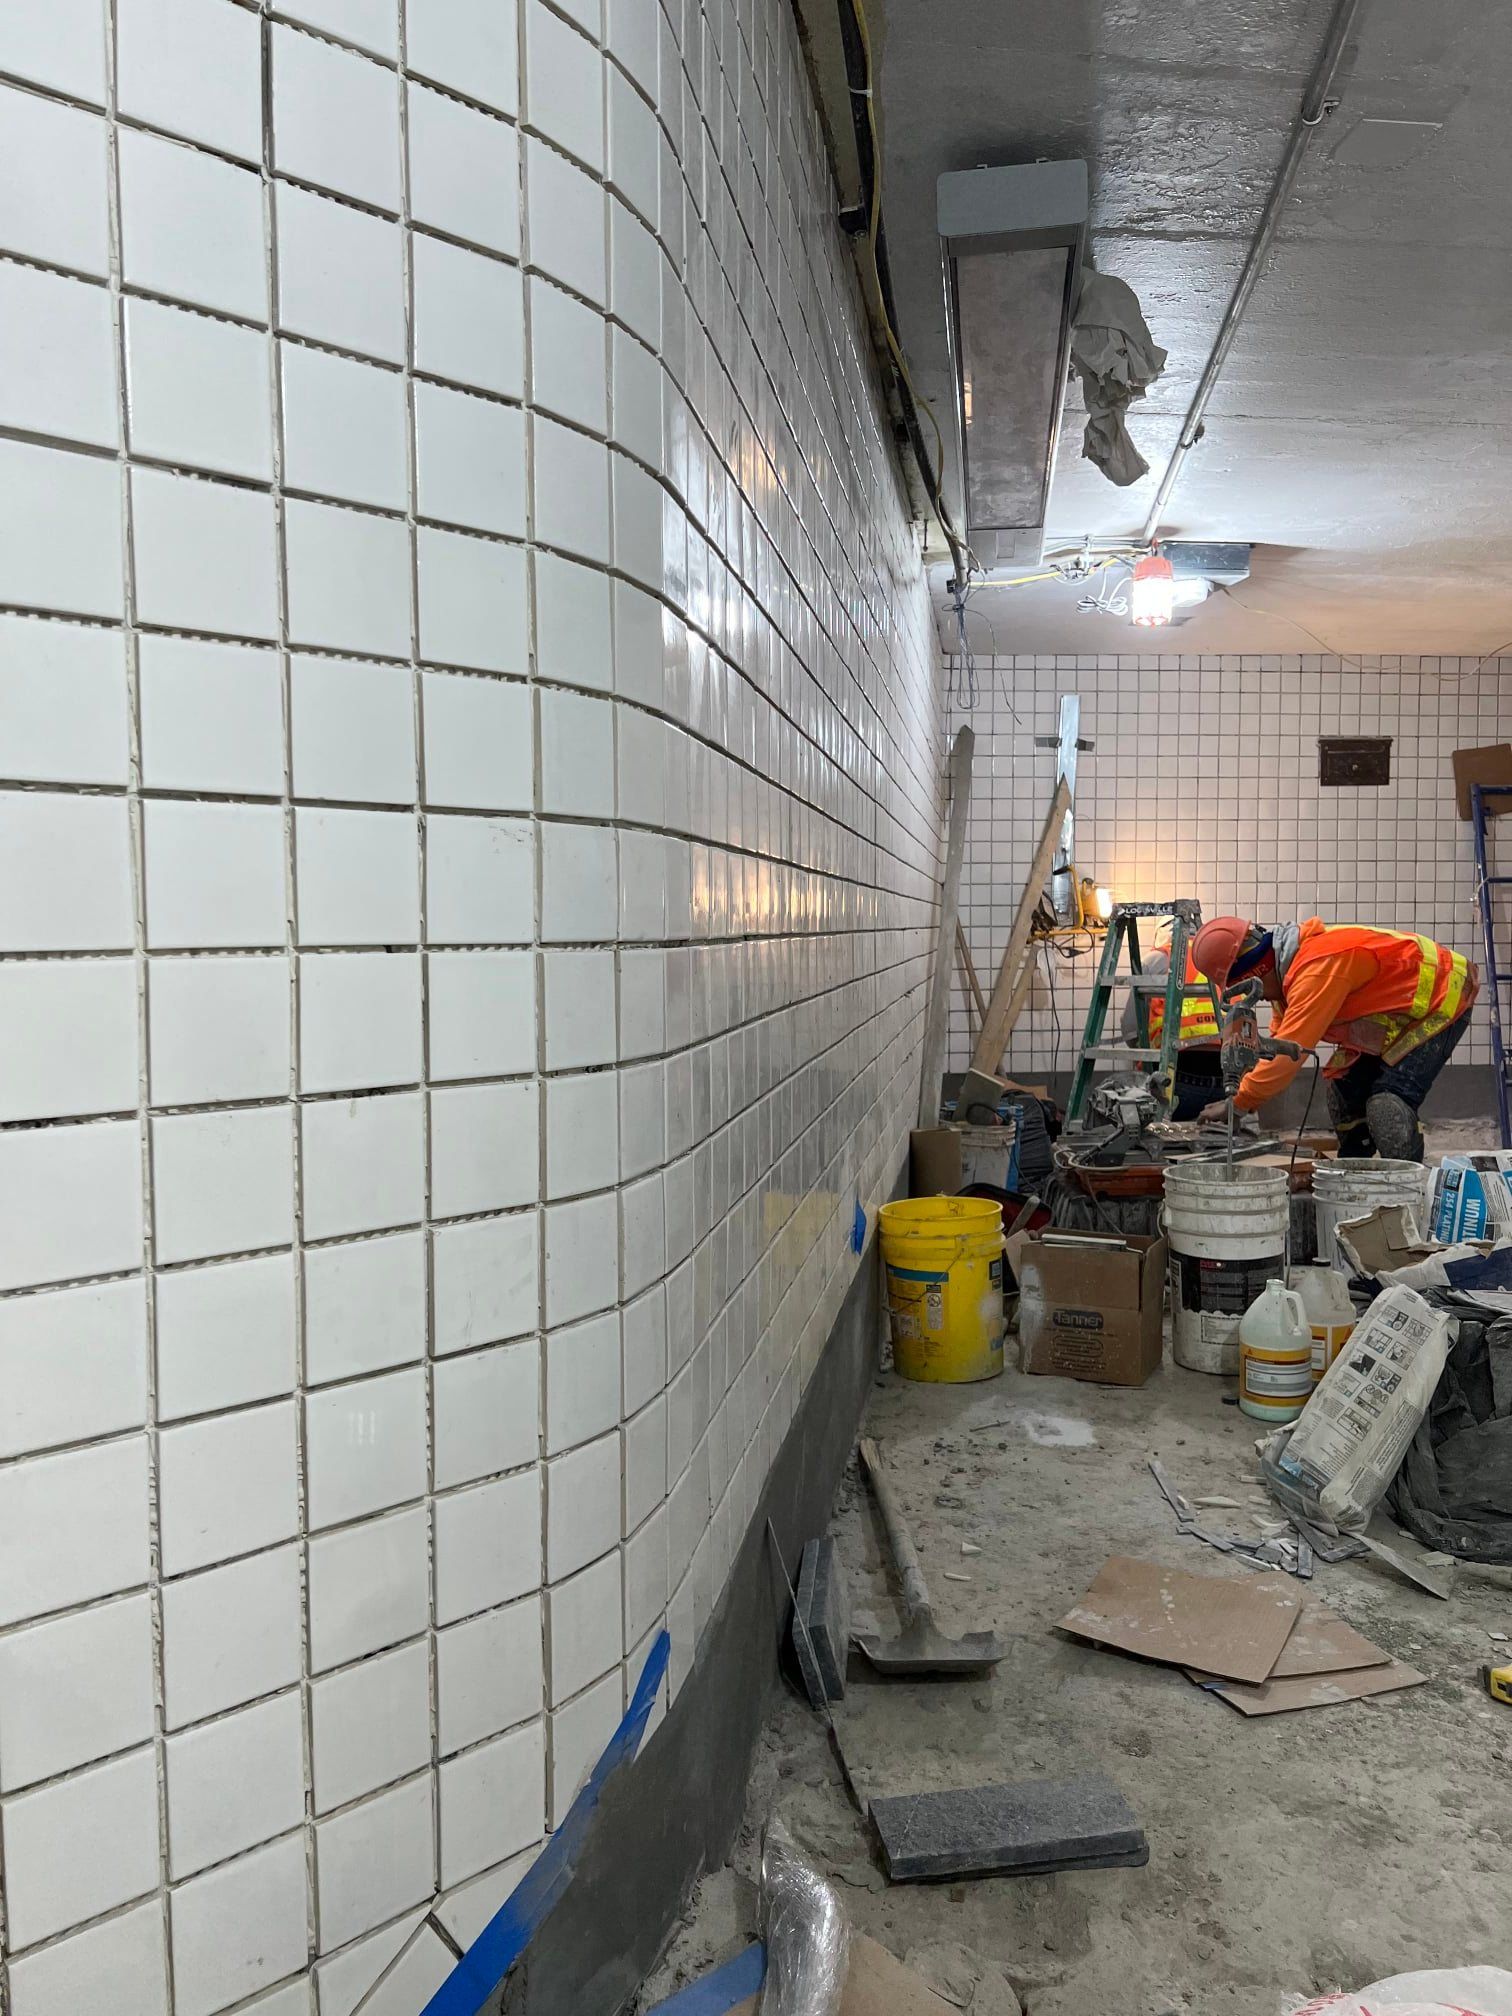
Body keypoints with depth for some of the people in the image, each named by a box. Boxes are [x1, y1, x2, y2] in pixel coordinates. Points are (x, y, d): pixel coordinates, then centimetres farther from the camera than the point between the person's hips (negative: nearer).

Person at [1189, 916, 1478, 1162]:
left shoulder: (1318, 966, -34)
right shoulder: (1291, 966, -1)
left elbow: (1289, 1051, -34)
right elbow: (1277, 1039, 6)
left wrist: (1238, 1103, -26)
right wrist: (1244, 1094, -4)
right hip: (1399, 1012, 10)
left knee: (1389, 1106, -21)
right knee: (1346, 1087, 11)